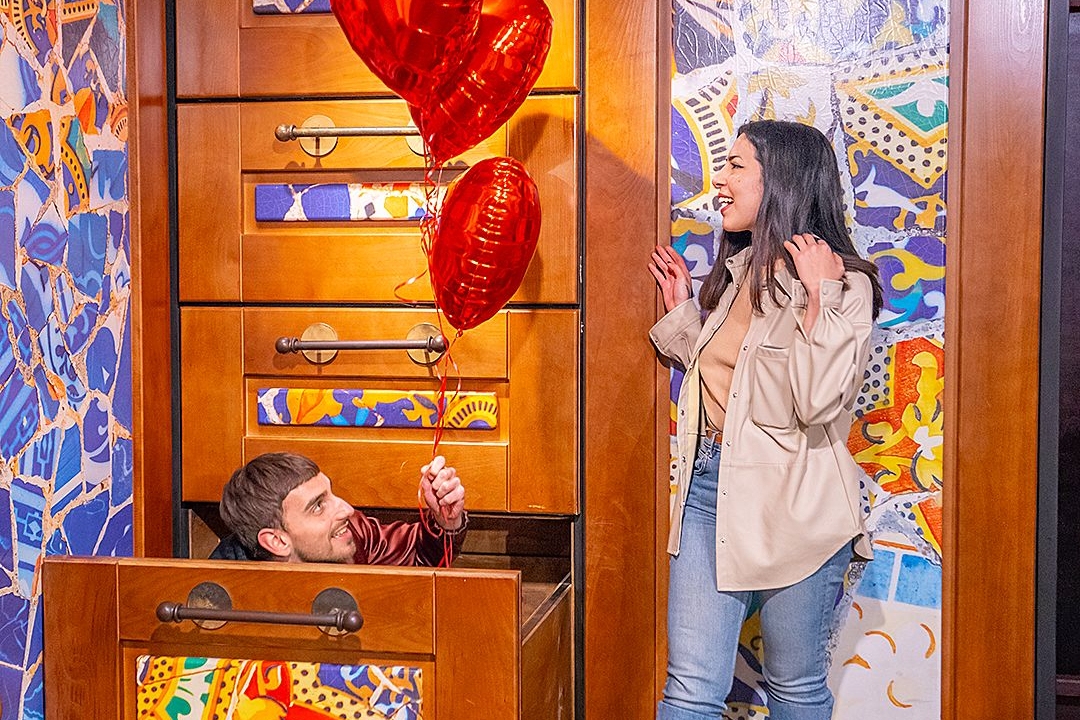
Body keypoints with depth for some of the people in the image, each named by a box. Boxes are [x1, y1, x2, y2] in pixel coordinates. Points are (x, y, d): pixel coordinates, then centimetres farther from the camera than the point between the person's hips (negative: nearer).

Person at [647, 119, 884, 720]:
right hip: (710, 483, 6)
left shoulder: (844, 284, -9)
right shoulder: (738, 270, 14)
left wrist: (818, 296, -21)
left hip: (792, 502, -6)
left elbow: (819, 402, -22)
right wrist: (681, 308, 19)